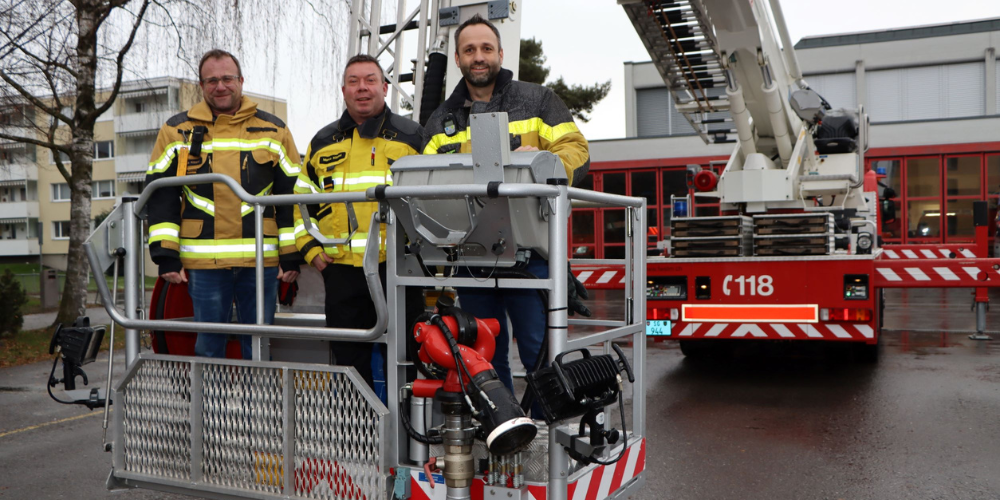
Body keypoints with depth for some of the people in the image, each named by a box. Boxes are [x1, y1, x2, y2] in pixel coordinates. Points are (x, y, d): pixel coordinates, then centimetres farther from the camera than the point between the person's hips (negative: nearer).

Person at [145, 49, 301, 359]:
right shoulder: (177, 131, 9)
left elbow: (293, 196, 8)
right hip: (203, 263, 0)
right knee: (209, 346, 7)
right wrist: (166, 255, -2)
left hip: (261, 261, 0)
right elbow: (159, 196, 6)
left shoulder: (273, 130, 10)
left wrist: (292, 257, 3)